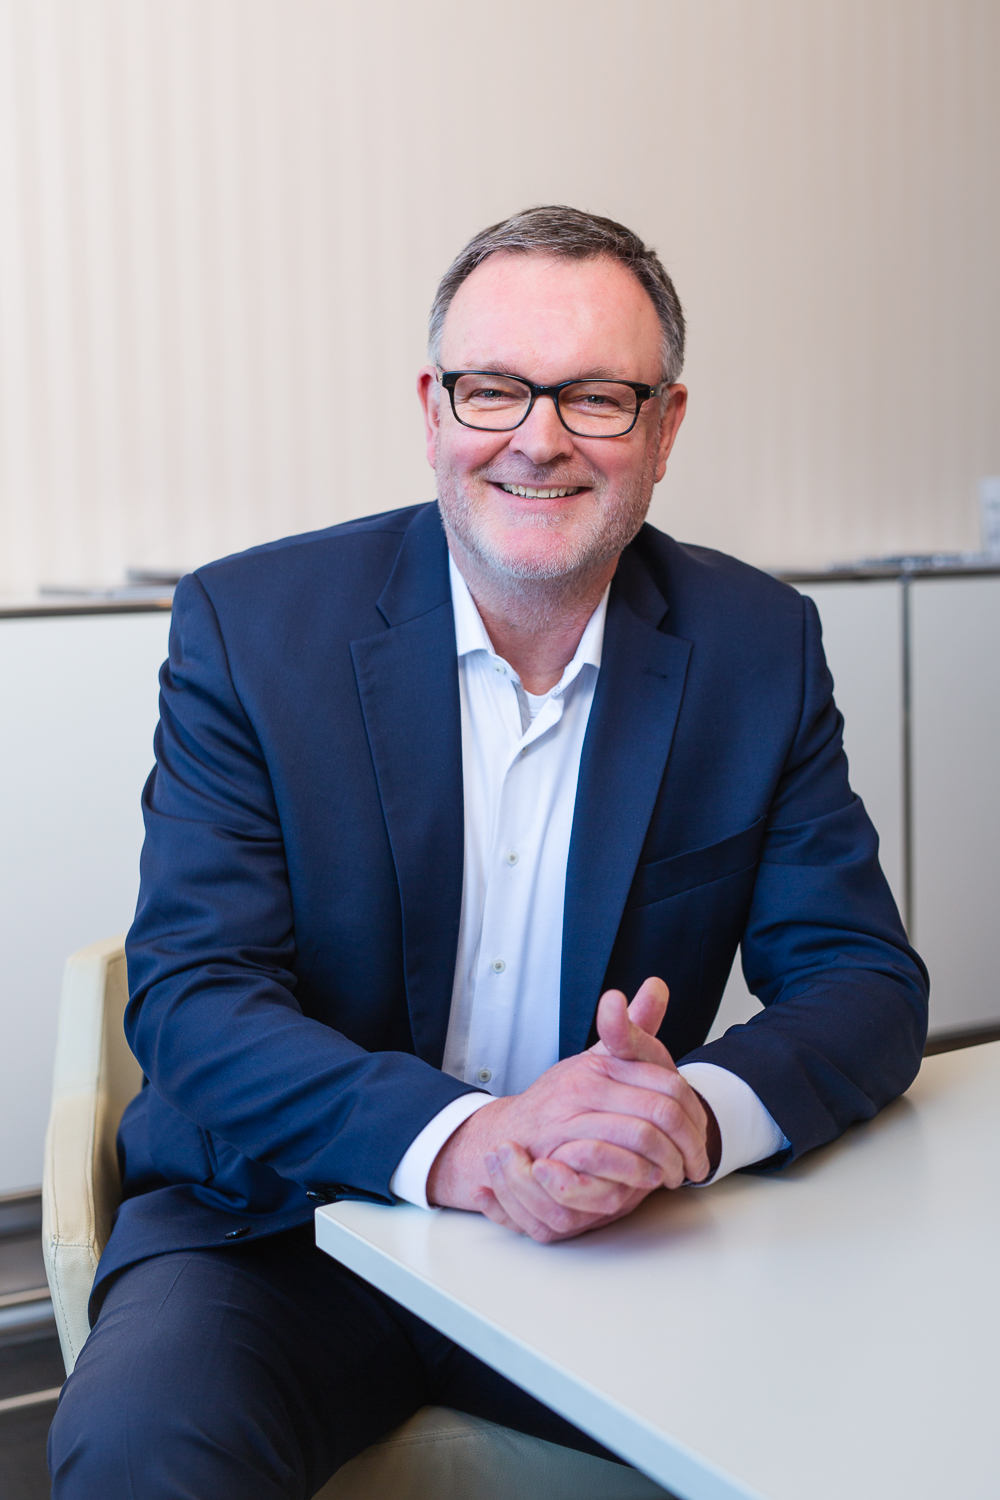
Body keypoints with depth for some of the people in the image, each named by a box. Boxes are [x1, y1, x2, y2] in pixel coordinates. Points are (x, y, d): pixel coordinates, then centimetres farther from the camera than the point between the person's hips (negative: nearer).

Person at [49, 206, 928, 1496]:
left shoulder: (759, 648, -2)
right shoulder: (247, 623, -8)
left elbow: (866, 979, -2)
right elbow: (190, 996, -14)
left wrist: (697, 1110, -26)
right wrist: (459, 1141, -33)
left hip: (615, 1240, 3)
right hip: (290, 1224, -2)